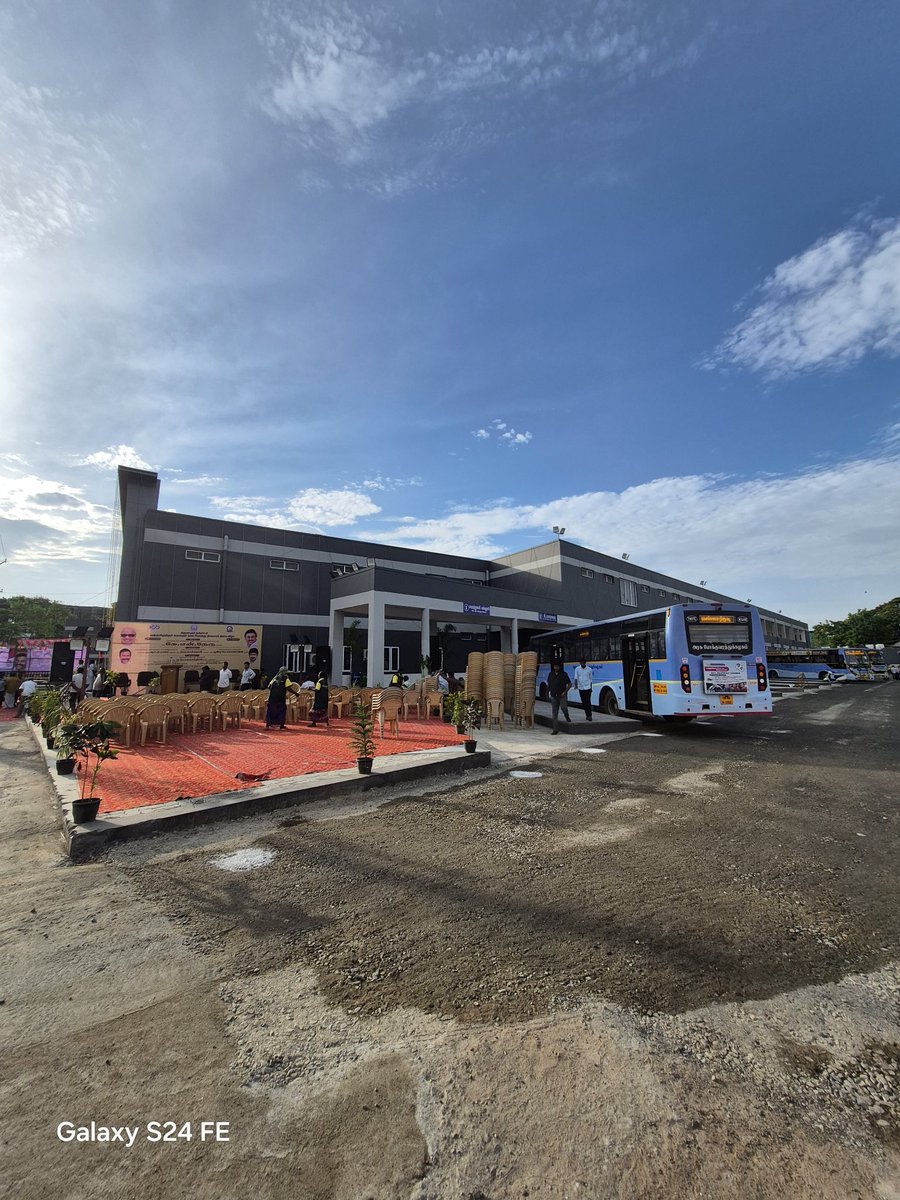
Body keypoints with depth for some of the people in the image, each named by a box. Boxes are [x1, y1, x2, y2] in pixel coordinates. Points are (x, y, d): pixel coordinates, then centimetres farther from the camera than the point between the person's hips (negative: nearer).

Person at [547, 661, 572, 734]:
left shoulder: (564, 674, -3)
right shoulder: (551, 674, 7)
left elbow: (569, 684, -1)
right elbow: (548, 684, 17)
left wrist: (565, 692, -11)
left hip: (562, 695, -3)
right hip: (553, 696, 3)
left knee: (564, 707, -24)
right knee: (555, 713, 2)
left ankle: (567, 716, 13)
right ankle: (555, 729, 8)